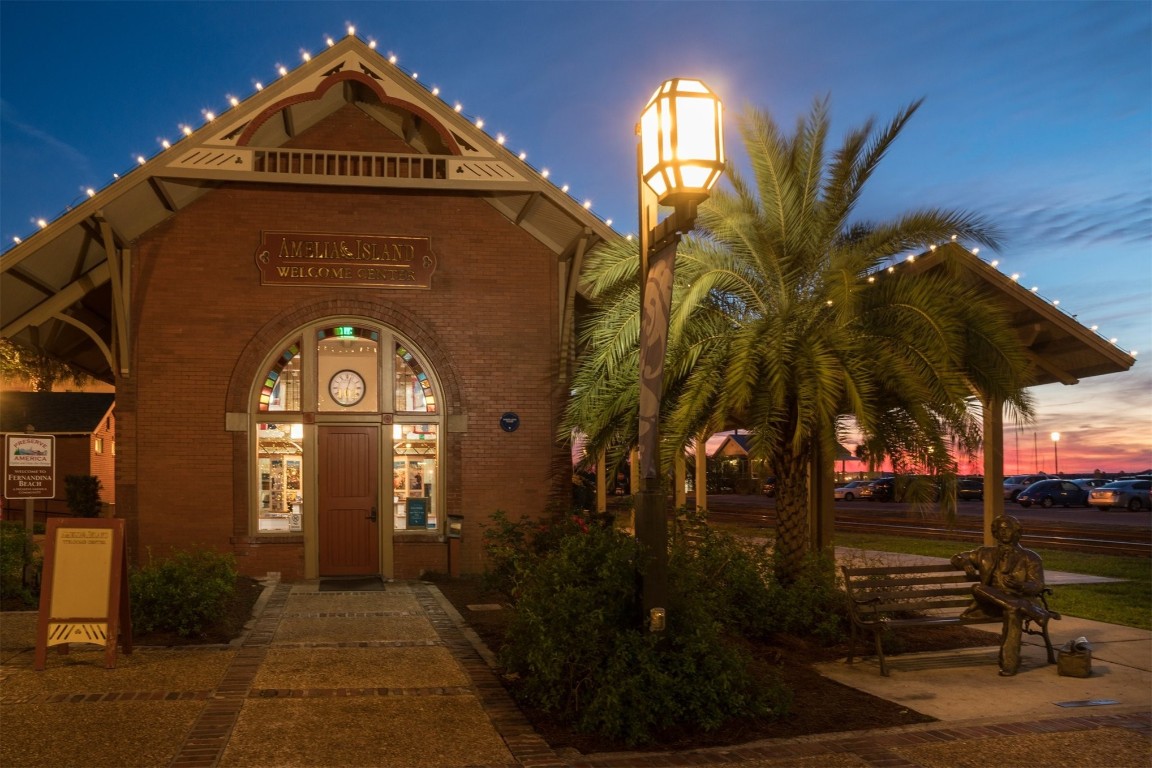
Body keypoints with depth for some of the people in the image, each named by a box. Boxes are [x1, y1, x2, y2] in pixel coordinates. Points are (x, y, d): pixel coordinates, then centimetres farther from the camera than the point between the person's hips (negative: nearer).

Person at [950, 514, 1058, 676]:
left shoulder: (1030, 558, 12)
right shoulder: (986, 554, 20)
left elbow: (1038, 586, 1)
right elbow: (957, 557, 24)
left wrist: (1020, 585, -22)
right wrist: (966, 563, -1)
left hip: (1021, 599, -2)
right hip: (992, 602, 2)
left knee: (1012, 611, -39)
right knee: (977, 588, -31)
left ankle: (1009, 662, -37)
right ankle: (1034, 613, -37)